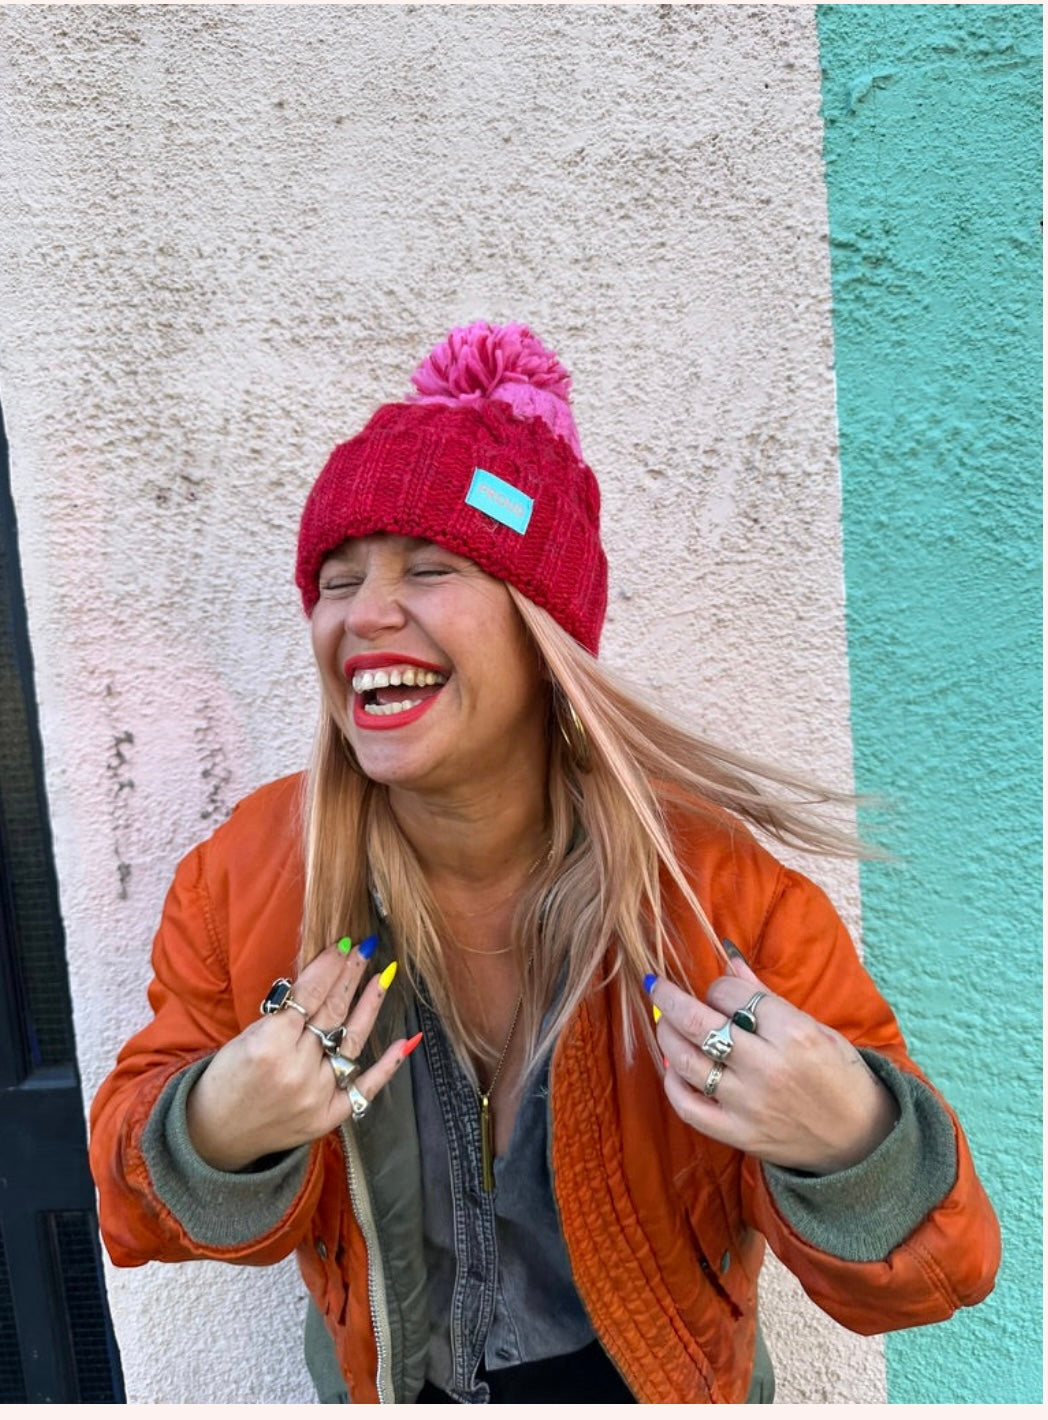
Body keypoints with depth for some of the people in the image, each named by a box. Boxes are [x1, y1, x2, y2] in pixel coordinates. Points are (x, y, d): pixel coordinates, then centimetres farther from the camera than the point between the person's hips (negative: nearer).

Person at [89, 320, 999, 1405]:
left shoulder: (717, 882, -29)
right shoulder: (243, 878, -22)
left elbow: (933, 1267, -22)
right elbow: (140, 1202, -10)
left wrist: (848, 1144, -44)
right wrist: (214, 1141, -33)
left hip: (650, 1374, -1)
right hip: (383, 1379, 2)